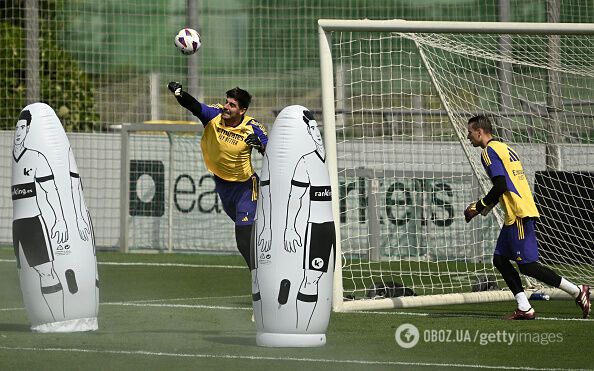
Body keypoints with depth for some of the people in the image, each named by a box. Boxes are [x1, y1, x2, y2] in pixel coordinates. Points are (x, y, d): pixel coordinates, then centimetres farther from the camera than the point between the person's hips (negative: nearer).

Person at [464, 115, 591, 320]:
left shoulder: (489, 151, -10)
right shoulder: (504, 148, 20)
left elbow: (500, 186, -19)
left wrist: (479, 206, -8)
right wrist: (486, 206, 21)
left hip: (519, 215, -10)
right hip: (515, 214, 10)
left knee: (527, 265, -9)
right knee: (500, 259, 9)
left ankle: (577, 292, -5)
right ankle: (524, 308, 4)